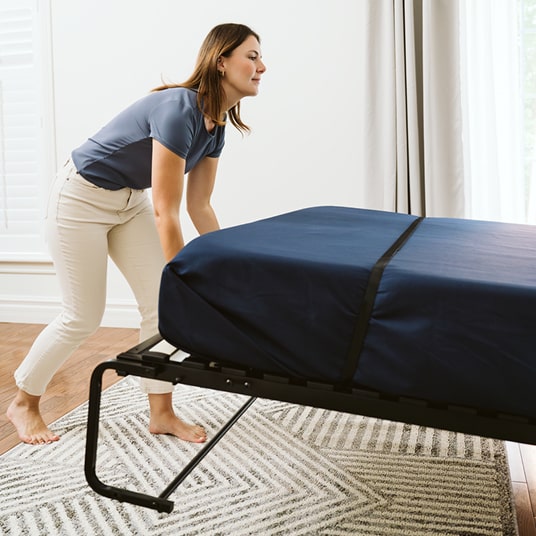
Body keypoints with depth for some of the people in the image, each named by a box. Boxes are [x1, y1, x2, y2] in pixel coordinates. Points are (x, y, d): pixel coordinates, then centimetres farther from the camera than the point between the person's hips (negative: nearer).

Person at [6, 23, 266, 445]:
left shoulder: (215, 124, -3)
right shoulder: (179, 110, -30)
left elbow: (200, 207, 2)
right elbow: (166, 213, -30)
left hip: (130, 200, 8)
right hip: (82, 197, -8)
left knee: (162, 304, 0)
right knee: (83, 317, -1)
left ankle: (162, 413, 13)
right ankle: (23, 403, 23)